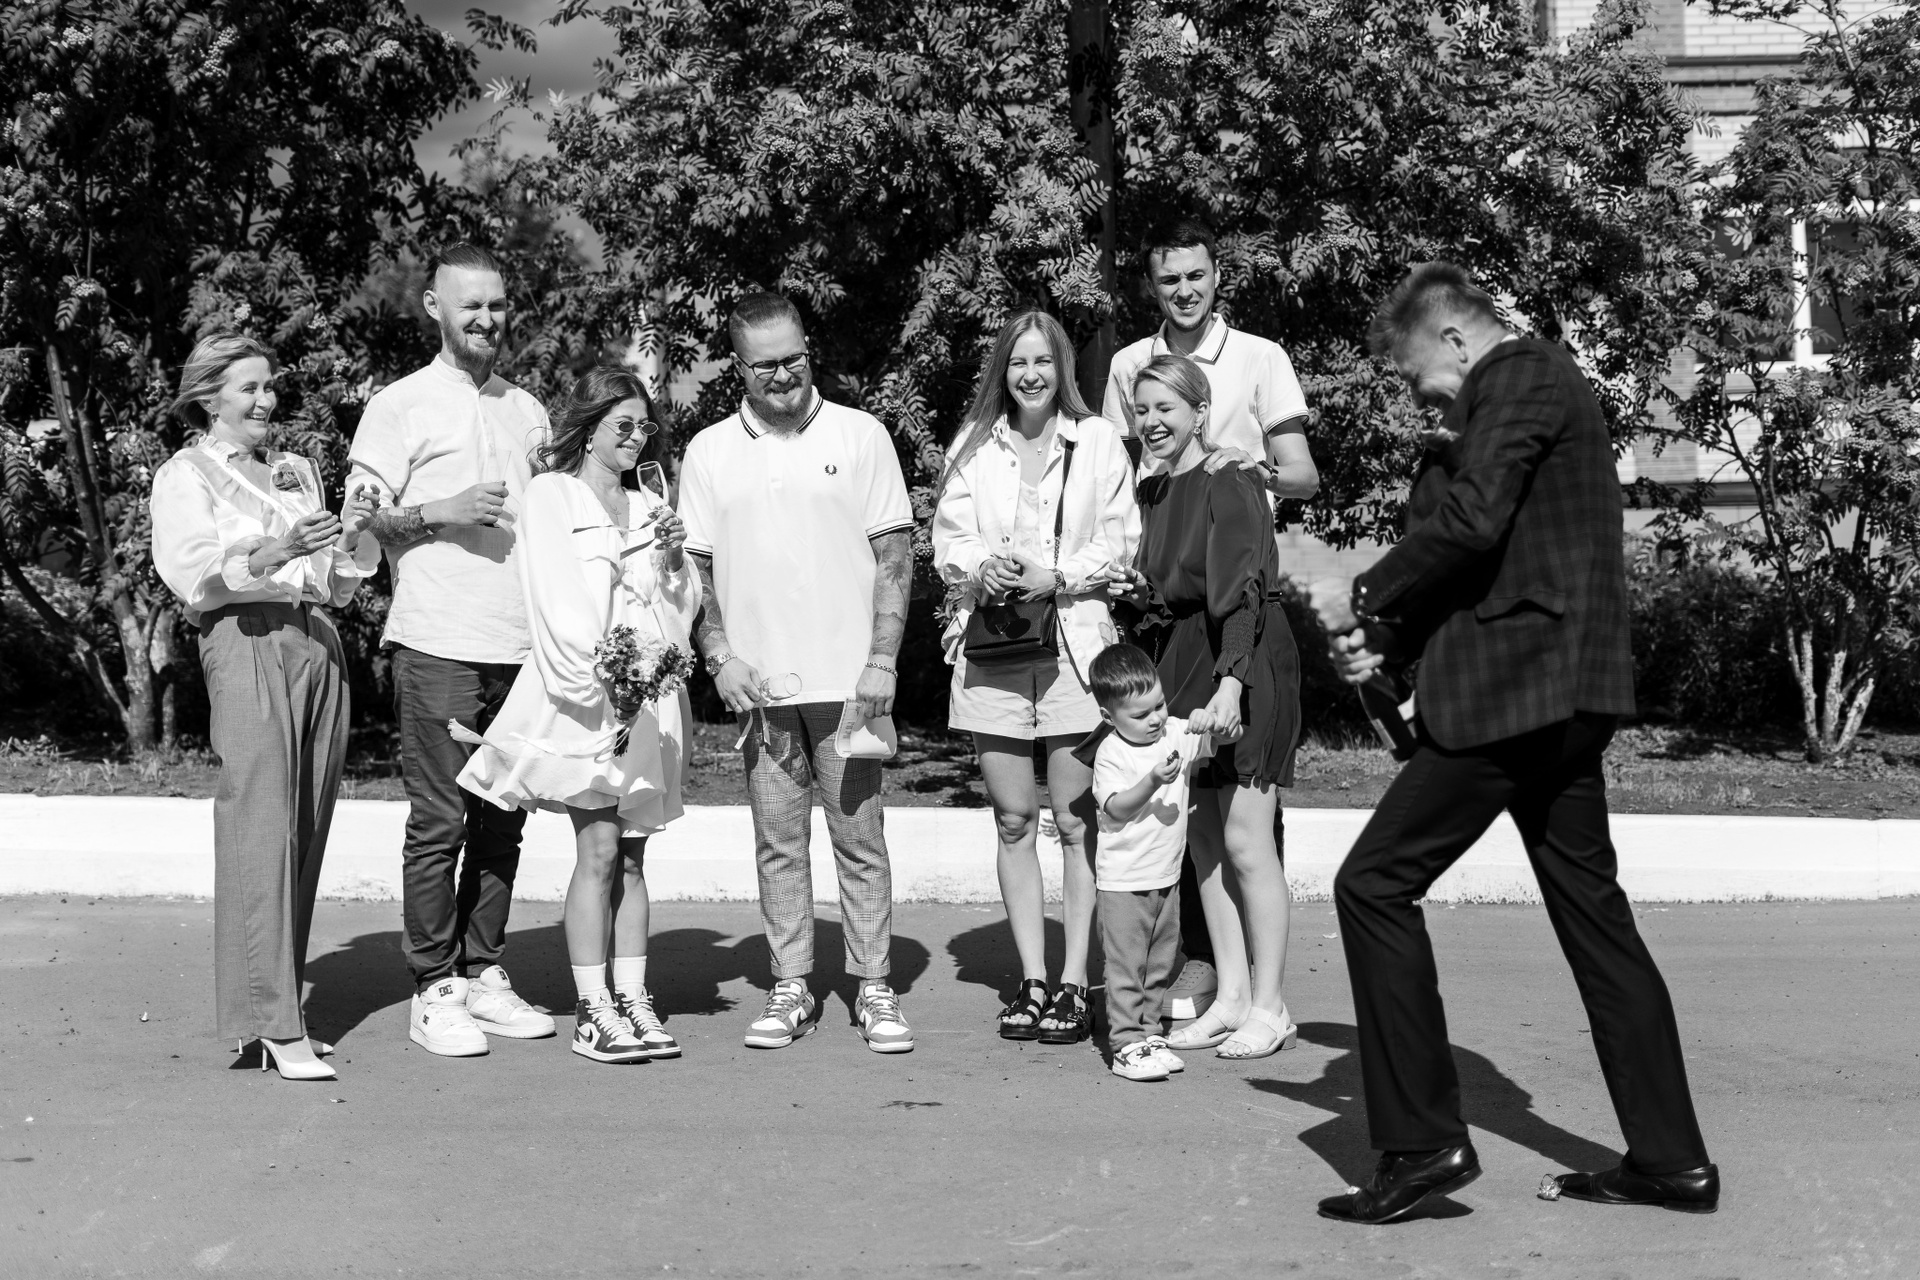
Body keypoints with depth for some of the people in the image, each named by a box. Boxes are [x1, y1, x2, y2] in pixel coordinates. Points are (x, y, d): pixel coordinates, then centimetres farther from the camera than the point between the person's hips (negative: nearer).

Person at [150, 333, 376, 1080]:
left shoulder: (296, 472, 25)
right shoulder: (184, 477, 6)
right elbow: (192, 576, -9)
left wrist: (347, 540, 3)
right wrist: (270, 554, -24)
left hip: (318, 644, 6)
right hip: (248, 642, -6)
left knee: (308, 831, 2)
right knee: (260, 830, -13)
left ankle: (282, 1005, 6)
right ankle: (274, 1024, -16)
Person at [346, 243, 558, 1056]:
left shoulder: (527, 410, 18)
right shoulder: (401, 406, 1)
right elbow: (360, 522, -2)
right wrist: (440, 513, -15)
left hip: (521, 644, 5)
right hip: (439, 645, -5)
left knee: (501, 822, 8)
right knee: (439, 821, -4)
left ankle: (483, 975, 17)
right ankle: (433, 991, 3)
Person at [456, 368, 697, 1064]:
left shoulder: (648, 508, 19)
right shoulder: (549, 496, 2)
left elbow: (681, 610, 18)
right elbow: (558, 607, -6)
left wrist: (674, 560, -2)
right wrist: (600, 690, -14)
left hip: (648, 697, 5)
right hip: (584, 697, -5)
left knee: (632, 855, 5)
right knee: (599, 849, -10)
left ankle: (632, 999, 6)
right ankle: (593, 1011, -7)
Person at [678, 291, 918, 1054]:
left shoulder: (860, 437, 2)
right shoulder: (709, 453, 7)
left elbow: (894, 557, 1)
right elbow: (695, 568, 9)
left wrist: (882, 661, -7)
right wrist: (720, 657, -3)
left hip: (847, 680, -2)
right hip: (758, 685, 2)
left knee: (859, 838, 1)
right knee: (778, 842, 7)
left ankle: (874, 989, 8)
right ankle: (790, 989, 14)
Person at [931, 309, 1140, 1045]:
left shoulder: (1097, 441, 5)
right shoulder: (973, 445, 12)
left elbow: (1119, 542, 2)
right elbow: (947, 541, 9)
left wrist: (1057, 577, -11)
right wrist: (980, 569, -11)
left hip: (1073, 639, -3)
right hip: (991, 645, 3)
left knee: (1075, 820, -4)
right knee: (1013, 819, 6)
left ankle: (1074, 984, 1)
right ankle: (1032, 982, 12)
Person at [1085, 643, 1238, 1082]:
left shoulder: (1178, 733, 2)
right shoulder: (1111, 753, -12)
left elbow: (1231, 734, 3)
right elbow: (1116, 807, -20)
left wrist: (1210, 720, -18)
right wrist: (1153, 782, -33)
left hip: (1167, 876, 6)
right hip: (1124, 881, -6)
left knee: (1159, 964, 14)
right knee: (1125, 966, -5)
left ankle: (1149, 1033, 24)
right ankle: (1127, 1045, -2)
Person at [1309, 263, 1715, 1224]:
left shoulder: (1520, 376, -8)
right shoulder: (1542, 387, 23)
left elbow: (1471, 523, -22)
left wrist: (1365, 596, -10)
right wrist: (1388, 641, 11)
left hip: (1515, 687, -10)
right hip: (1566, 694, 10)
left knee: (1374, 885, -7)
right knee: (1590, 910, 12)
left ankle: (1422, 1144, -6)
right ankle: (1672, 1160, 16)